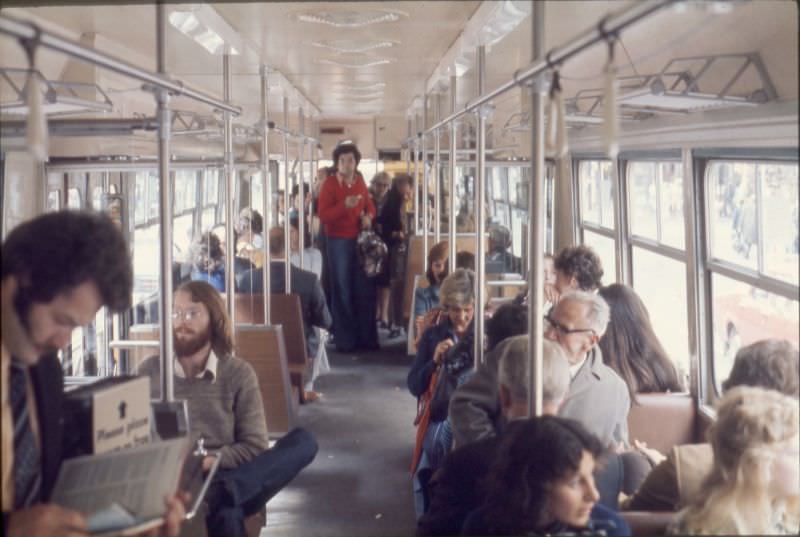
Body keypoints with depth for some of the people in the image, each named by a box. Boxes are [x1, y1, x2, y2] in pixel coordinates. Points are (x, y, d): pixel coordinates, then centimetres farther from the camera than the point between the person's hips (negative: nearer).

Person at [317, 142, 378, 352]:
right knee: (342, 291, 2)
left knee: (365, 290, 5)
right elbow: (323, 215, -13)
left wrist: (368, 216, -1)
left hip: (360, 240, 4)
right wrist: (345, 206, -26)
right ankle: (345, 340, 8)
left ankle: (366, 337, 14)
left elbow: (369, 205, 21)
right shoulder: (330, 184, -6)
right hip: (339, 241, -4)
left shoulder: (360, 181, 9)